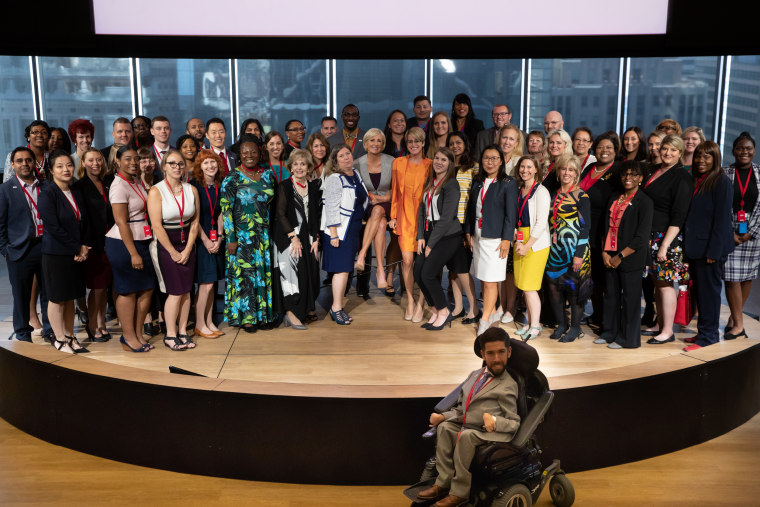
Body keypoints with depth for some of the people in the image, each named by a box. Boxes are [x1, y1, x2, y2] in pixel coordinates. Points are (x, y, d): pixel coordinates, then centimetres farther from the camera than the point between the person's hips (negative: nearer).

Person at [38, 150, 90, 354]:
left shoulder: (76, 193, 11)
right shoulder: (47, 194, -12)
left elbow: (84, 222, 14)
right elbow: (53, 227, -17)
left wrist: (84, 246, -1)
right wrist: (77, 248, -14)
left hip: (76, 254, 7)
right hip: (55, 253, -7)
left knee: (70, 297, 12)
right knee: (57, 298, 3)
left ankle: (70, 336, 21)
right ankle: (59, 338, 13)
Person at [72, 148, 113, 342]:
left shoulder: (106, 186, 14)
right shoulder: (79, 187, -5)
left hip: (108, 243, 6)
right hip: (93, 244, -6)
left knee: (104, 286, 10)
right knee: (97, 287, -2)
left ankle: (100, 324, 20)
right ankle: (93, 326, 11)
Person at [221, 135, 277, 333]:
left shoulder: (268, 174, 7)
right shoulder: (232, 178, -6)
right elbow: (226, 209, -8)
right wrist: (230, 238, -13)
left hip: (264, 234, 4)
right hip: (241, 235, -4)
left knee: (264, 271, 7)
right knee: (243, 273, 0)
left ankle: (262, 314, 18)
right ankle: (245, 317, 9)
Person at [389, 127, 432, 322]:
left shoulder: (430, 165, 3)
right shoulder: (398, 163, 8)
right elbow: (395, 191, 12)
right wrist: (393, 216, 9)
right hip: (405, 216, 1)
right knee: (407, 260, -4)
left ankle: (420, 304, 8)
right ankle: (410, 300, 13)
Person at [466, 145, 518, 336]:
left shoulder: (508, 184, -4)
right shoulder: (477, 182, 12)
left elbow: (511, 214, -7)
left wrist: (506, 239, -12)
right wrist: (468, 232, 11)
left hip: (495, 237, -5)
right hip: (477, 236, 6)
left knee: (490, 281, -6)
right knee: (483, 279, 8)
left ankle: (485, 319, 0)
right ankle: (493, 313, 21)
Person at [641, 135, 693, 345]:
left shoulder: (681, 178, -10)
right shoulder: (654, 171, 14)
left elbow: (678, 217, -14)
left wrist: (665, 244, -18)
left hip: (667, 237, -7)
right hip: (650, 236, 7)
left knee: (665, 282, -4)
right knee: (657, 281, 12)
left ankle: (668, 331, 3)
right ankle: (660, 325, 21)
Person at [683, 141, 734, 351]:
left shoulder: (721, 182, -10)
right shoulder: (694, 181, 13)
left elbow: (722, 219, -15)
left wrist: (713, 251, -18)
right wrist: (687, 244, 11)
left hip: (711, 247, -8)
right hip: (695, 247, 8)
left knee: (709, 290, -1)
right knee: (699, 291, 12)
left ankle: (708, 336, 7)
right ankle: (704, 331, 23)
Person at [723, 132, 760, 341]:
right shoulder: (724, 174, 2)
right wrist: (730, 234, -8)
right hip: (729, 231, -2)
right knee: (731, 276, -6)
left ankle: (734, 318, 19)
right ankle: (738, 324, 1)